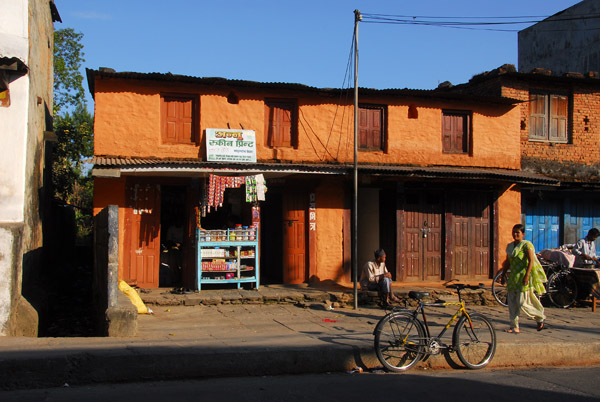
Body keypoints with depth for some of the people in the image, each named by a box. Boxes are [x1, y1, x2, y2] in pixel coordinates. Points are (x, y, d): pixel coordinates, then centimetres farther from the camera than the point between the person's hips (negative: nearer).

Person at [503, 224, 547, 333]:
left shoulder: (526, 245, -8)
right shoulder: (510, 246, 13)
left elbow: (531, 261, -17)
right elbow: (507, 262, 22)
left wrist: (526, 276, -24)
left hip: (523, 278, -7)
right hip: (513, 277, 7)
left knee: (522, 304, -8)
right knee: (512, 303, 3)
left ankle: (540, 318, 16)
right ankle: (514, 327, 9)